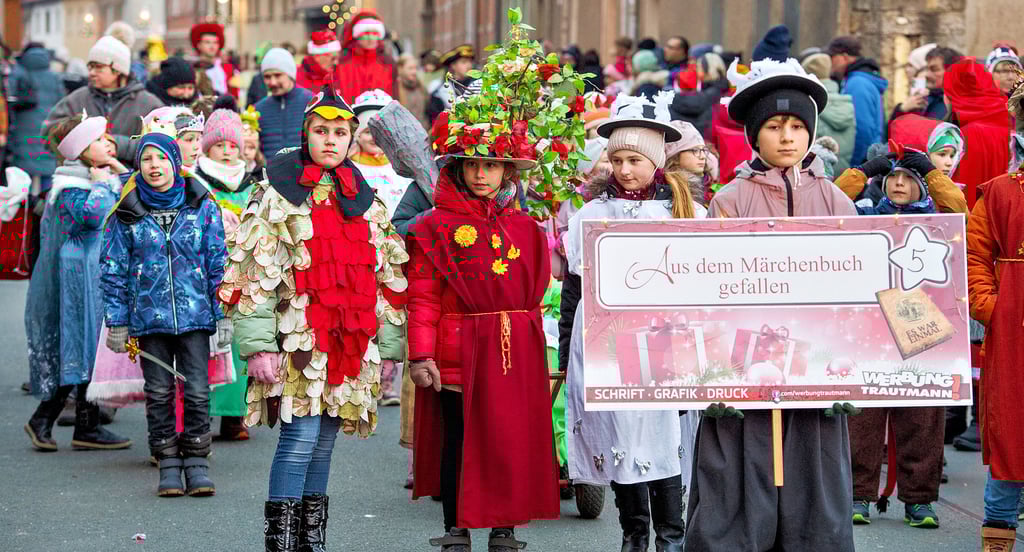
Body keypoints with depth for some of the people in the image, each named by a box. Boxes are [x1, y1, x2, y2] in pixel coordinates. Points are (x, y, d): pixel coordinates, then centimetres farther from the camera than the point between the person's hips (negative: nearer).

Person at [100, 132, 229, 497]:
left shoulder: (202, 208, 2)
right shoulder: (127, 214, 2)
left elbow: (218, 263, 6)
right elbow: (114, 270, 6)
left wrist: (223, 316, 2)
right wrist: (117, 322, 2)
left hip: (195, 315, -1)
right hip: (149, 316, 1)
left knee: (197, 391, -3)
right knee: (159, 393, 5)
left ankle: (197, 465, 9)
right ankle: (169, 467, 14)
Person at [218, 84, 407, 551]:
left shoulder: (363, 199, 15)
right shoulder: (278, 193, -1)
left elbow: (384, 275, 19)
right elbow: (256, 274, -7)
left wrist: (385, 344, 13)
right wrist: (258, 344, -14)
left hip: (349, 339, 5)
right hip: (298, 334, -5)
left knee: (325, 439, 8)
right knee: (301, 434, -13)